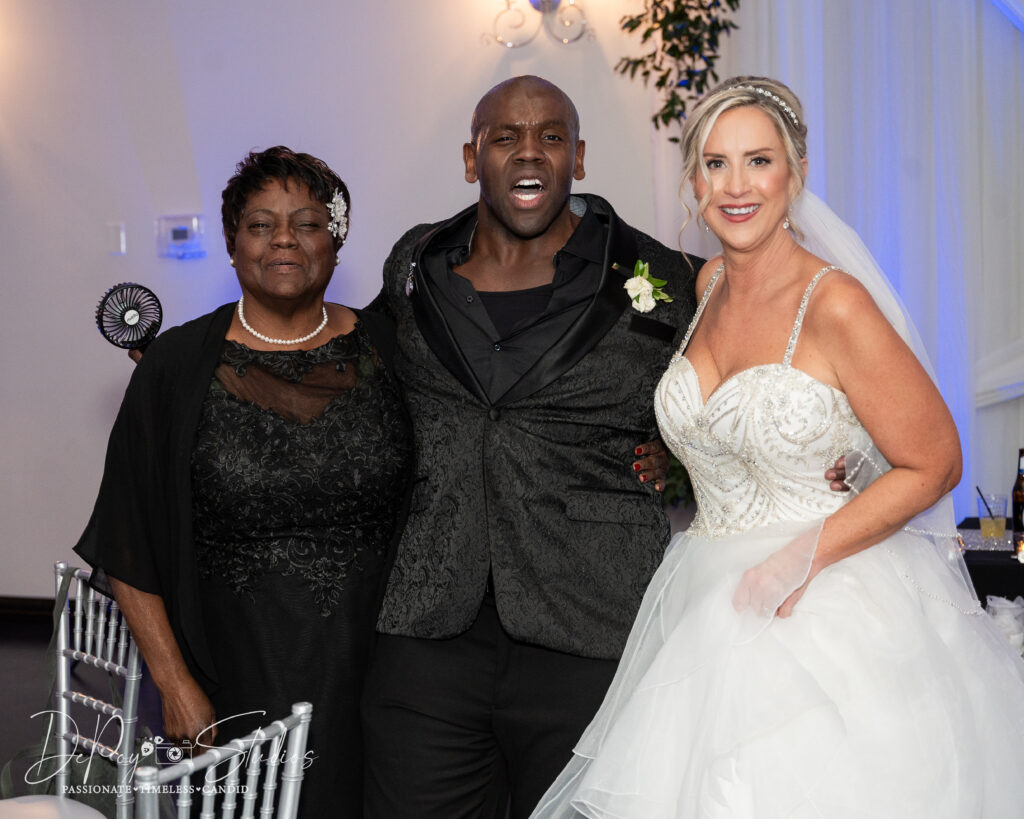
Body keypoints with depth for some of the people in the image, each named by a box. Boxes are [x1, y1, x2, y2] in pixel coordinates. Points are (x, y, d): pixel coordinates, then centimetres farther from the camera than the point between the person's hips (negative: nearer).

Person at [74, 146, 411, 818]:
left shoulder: (385, 350, 2)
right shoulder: (179, 366, -4)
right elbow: (127, 550, -1)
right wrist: (176, 684, -6)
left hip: (370, 676, 2)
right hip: (236, 687, -1)